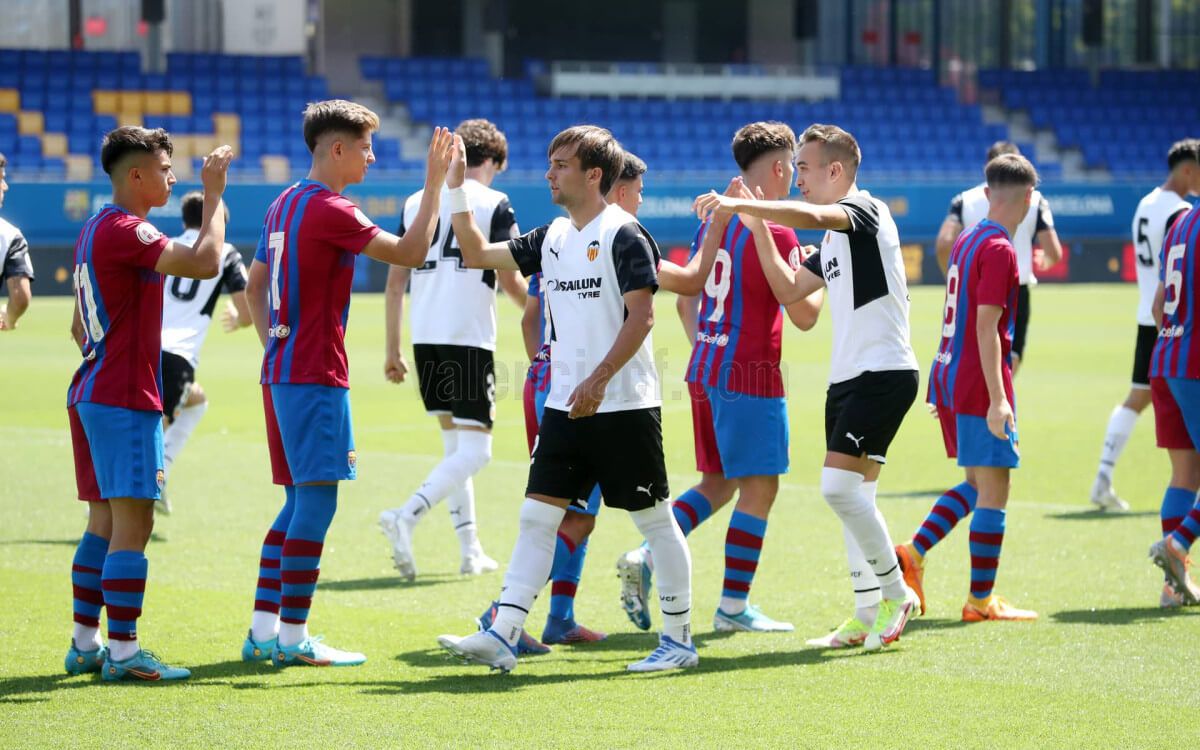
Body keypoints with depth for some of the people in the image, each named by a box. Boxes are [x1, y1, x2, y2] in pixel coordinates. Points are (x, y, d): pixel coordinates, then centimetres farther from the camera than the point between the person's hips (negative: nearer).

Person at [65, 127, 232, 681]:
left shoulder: (95, 229, 16)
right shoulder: (125, 231, -15)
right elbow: (204, 263, -27)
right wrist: (213, 195, -16)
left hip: (92, 392, 10)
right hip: (124, 400, -10)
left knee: (105, 521, 13)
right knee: (132, 522, -9)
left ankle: (86, 645, 16)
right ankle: (122, 651, -10)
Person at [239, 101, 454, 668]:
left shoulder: (285, 205, 15)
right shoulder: (330, 210, -14)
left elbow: (254, 286, 21)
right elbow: (410, 252, -17)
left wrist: (274, 344, 16)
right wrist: (435, 184, -10)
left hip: (281, 371, 10)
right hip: (315, 376, -10)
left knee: (299, 502, 13)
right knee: (316, 502, -6)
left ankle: (264, 631, 12)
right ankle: (294, 638, -6)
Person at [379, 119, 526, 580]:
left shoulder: (415, 203, 13)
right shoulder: (493, 204, -3)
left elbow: (395, 282, 12)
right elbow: (509, 281, -7)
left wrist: (393, 351, 17)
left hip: (425, 340, 6)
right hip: (470, 339, -6)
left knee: (454, 443, 17)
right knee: (474, 451, -4)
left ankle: (470, 550, 17)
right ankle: (407, 517, -24)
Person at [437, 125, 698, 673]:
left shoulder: (623, 235, -11)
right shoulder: (553, 237, 12)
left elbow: (641, 316, -16)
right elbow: (477, 254, 18)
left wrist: (597, 380, -22)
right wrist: (455, 189, 9)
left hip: (624, 407, -7)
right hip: (565, 404, 7)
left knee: (654, 520, 2)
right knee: (537, 516, 1)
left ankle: (678, 639, 11)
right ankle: (502, 635, -2)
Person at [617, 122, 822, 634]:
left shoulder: (714, 222, 11)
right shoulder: (775, 233, -14)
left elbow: (685, 297, 19)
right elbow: (804, 316, -12)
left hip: (704, 370, 8)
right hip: (750, 375, -8)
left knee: (717, 484, 15)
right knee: (759, 488, 0)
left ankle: (646, 559, -1)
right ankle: (733, 606, 2)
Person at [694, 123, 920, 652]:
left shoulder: (864, 211, -10)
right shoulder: (834, 239, 20)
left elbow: (812, 215, -31)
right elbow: (788, 289, 22)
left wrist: (740, 205, -35)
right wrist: (757, 225, 15)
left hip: (883, 373, -10)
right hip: (849, 376, 10)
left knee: (839, 485, -16)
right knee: (855, 496, 9)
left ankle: (896, 593, -5)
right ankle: (868, 616, 13)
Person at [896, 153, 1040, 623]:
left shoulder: (967, 241, 12)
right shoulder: (999, 250, -15)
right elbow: (987, 328, -21)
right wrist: (997, 399, -23)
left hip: (949, 379, 9)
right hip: (979, 385, -9)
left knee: (977, 485, 18)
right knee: (993, 491, -2)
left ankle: (913, 553, 5)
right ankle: (980, 599, 2)